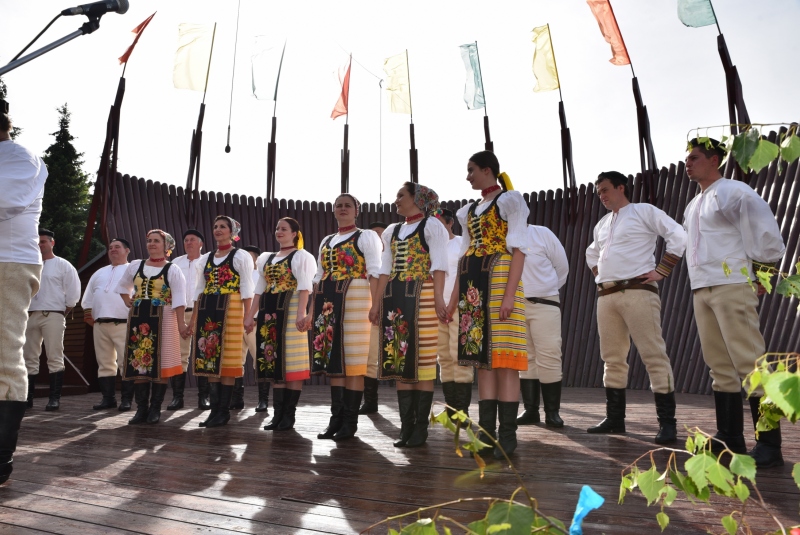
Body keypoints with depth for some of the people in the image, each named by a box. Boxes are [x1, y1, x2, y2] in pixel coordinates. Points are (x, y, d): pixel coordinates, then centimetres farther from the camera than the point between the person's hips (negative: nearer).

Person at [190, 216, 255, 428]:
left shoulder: (241, 256, 1)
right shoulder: (205, 259, 18)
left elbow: (246, 290, -5)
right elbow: (199, 290, 19)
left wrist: (247, 317, -12)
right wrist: (194, 317, 13)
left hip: (230, 311, -6)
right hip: (208, 311, 6)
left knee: (227, 359, -4)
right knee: (209, 360, 5)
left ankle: (224, 411, 3)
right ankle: (214, 409, 13)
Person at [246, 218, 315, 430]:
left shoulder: (301, 256, 0)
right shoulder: (267, 258, 20)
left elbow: (304, 288, -11)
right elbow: (259, 289, 20)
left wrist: (301, 313, -23)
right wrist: (251, 315, 13)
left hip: (290, 312, -6)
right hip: (269, 313, 7)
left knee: (291, 363, -4)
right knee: (275, 364, 6)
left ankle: (289, 414, 2)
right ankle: (278, 413, 10)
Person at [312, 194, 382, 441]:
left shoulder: (367, 236, 3)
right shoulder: (326, 241, 21)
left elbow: (374, 273, -6)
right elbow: (318, 276, 20)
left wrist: (376, 306, -17)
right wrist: (314, 308, 13)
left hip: (355, 300, -6)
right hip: (328, 303, 6)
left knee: (352, 359, -6)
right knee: (333, 358, 5)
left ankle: (350, 420, 1)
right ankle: (336, 417, 12)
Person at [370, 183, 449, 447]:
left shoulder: (431, 225, 2)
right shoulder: (392, 231, 22)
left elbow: (439, 265, -8)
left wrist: (438, 297, -19)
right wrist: (376, 302, 13)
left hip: (422, 297, -7)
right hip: (394, 300, 7)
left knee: (422, 359, -6)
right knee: (399, 360, 5)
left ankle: (421, 426, 2)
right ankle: (406, 425, 11)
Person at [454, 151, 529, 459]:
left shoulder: (510, 200, 1)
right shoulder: (470, 211, 22)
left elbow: (518, 249, -9)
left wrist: (510, 294, -19)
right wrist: (454, 298, 14)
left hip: (499, 278, -7)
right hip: (473, 286, 7)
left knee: (503, 358, -9)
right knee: (481, 357, 4)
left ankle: (507, 436, -5)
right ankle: (487, 432, 8)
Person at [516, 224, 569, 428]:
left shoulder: (543, 234, 0)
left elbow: (562, 266, 6)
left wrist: (546, 290, 10)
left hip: (544, 305, -2)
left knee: (549, 357, -6)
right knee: (524, 359, 7)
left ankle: (552, 412, 4)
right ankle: (530, 410, 16)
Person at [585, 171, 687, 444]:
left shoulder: (644, 211, 2)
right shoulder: (602, 224, 22)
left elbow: (678, 236, -8)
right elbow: (592, 253, 38)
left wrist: (661, 271, -11)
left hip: (637, 291, -7)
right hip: (606, 296, 7)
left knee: (654, 355, -9)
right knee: (612, 358, 9)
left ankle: (667, 422, -5)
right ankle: (614, 418, 17)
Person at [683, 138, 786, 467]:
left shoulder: (733, 192, -4)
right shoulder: (693, 206, 20)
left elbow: (766, 232, -9)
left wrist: (760, 276, -6)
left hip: (731, 287, -8)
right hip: (701, 291, 8)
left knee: (750, 365, -9)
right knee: (720, 366, 9)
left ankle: (769, 446, -3)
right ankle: (730, 437, 15)